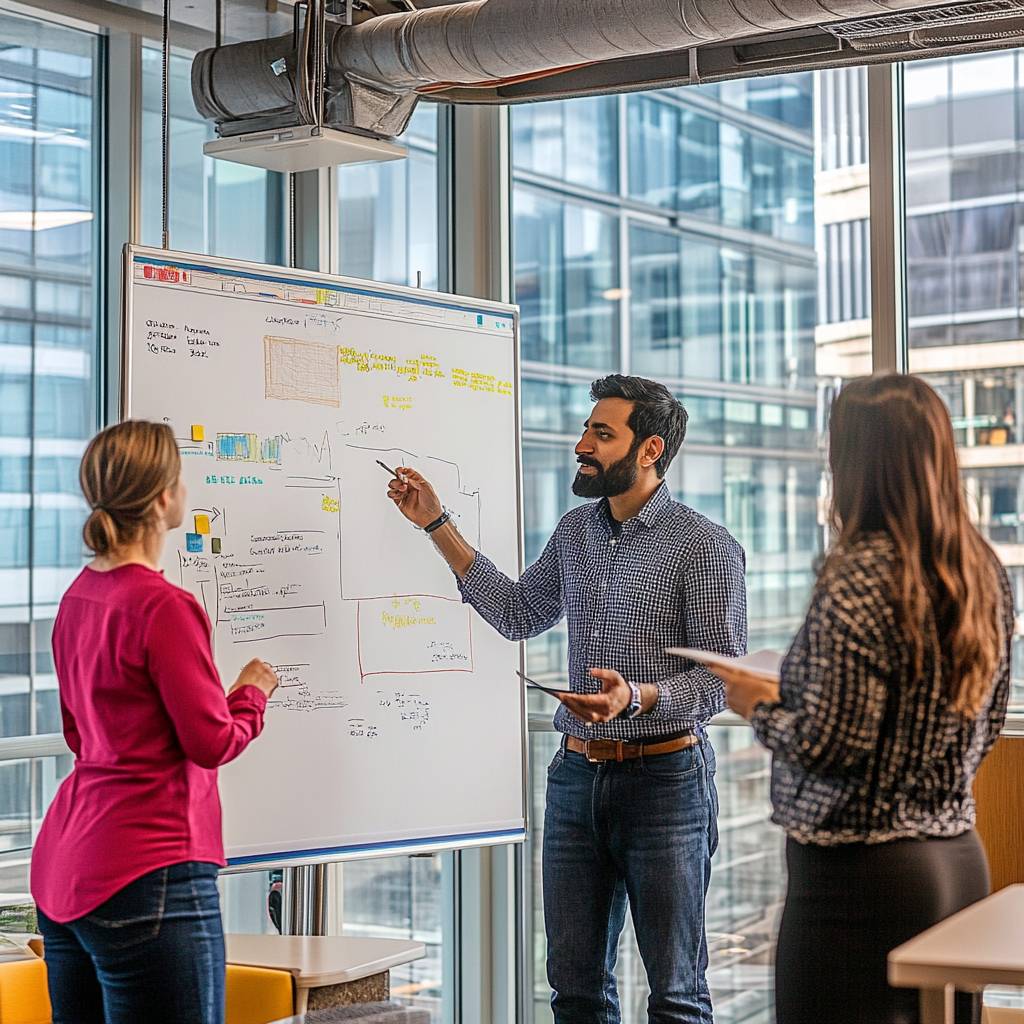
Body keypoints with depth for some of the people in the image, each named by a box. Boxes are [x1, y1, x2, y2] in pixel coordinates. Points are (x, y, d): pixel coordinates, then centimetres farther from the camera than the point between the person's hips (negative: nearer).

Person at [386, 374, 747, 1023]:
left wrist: (639, 696, -29)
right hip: (577, 775, 6)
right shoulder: (575, 532, 11)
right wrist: (437, 524, 16)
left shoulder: (705, 547, -9)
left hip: (663, 777, -6)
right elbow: (518, 614, 19)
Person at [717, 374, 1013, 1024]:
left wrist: (759, 706, -1)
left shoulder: (857, 583, -18)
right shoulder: (985, 573, 6)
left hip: (861, 873, -8)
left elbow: (829, 745, -20)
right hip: (960, 859, 8)